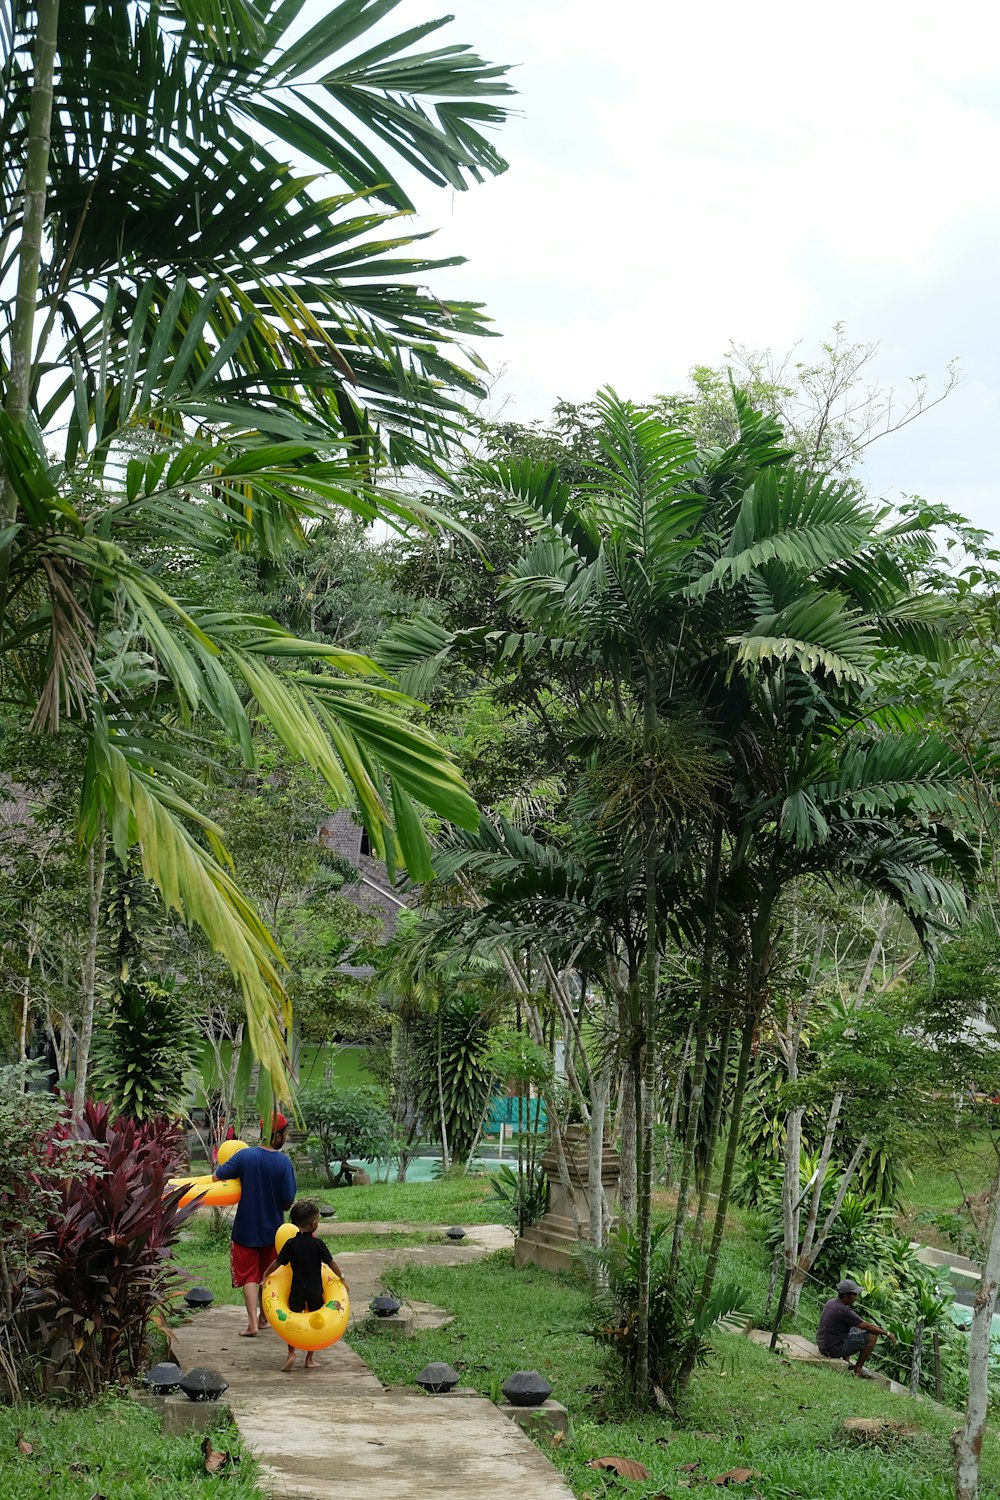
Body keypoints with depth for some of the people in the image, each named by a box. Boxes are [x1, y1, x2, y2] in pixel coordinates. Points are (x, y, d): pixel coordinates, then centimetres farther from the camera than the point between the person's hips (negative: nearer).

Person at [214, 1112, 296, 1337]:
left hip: (246, 1228, -1)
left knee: (249, 1275, 6)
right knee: (267, 1275, 19)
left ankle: (253, 1322, -4)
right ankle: (263, 1317, 30)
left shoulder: (245, 1156, -15)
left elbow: (217, 1176, -9)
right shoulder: (284, 1162, -16)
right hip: (272, 1229, 1)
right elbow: (289, 1201, -13)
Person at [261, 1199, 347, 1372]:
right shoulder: (318, 1244, -10)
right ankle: (310, 1358, 13)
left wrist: (265, 1275, 16)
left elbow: (278, 1262, 0)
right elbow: (331, 1263, -3)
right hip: (315, 1290, -1)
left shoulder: (291, 1243, -6)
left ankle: (291, 1354, -2)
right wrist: (342, 1278, 11)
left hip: (297, 1289, 1)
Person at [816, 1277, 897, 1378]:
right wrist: (887, 1333, -3)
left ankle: (846, 1361, 22)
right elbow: (868, 1327, -16)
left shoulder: (830, 1302, 6)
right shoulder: (843, 1311, -23)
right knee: (872, 1336, -7)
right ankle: (857, 1369, 4)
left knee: (855, 1329, 27)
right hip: (834, 1349, -9)